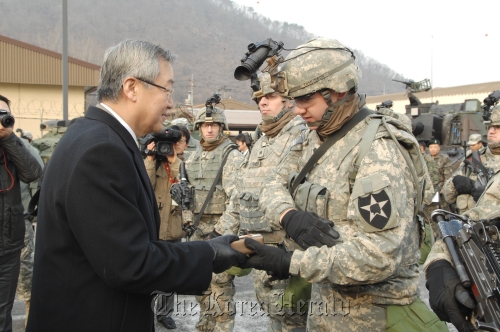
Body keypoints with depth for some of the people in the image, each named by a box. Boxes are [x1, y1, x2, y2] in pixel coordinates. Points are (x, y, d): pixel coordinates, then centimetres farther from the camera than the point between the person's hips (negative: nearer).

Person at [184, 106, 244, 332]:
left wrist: (220, 230, -19)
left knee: (220, 285, -4)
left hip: (221, 228, -7)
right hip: (198, 228, 7)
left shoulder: (232, 156, -10)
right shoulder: (193, 157, 11)